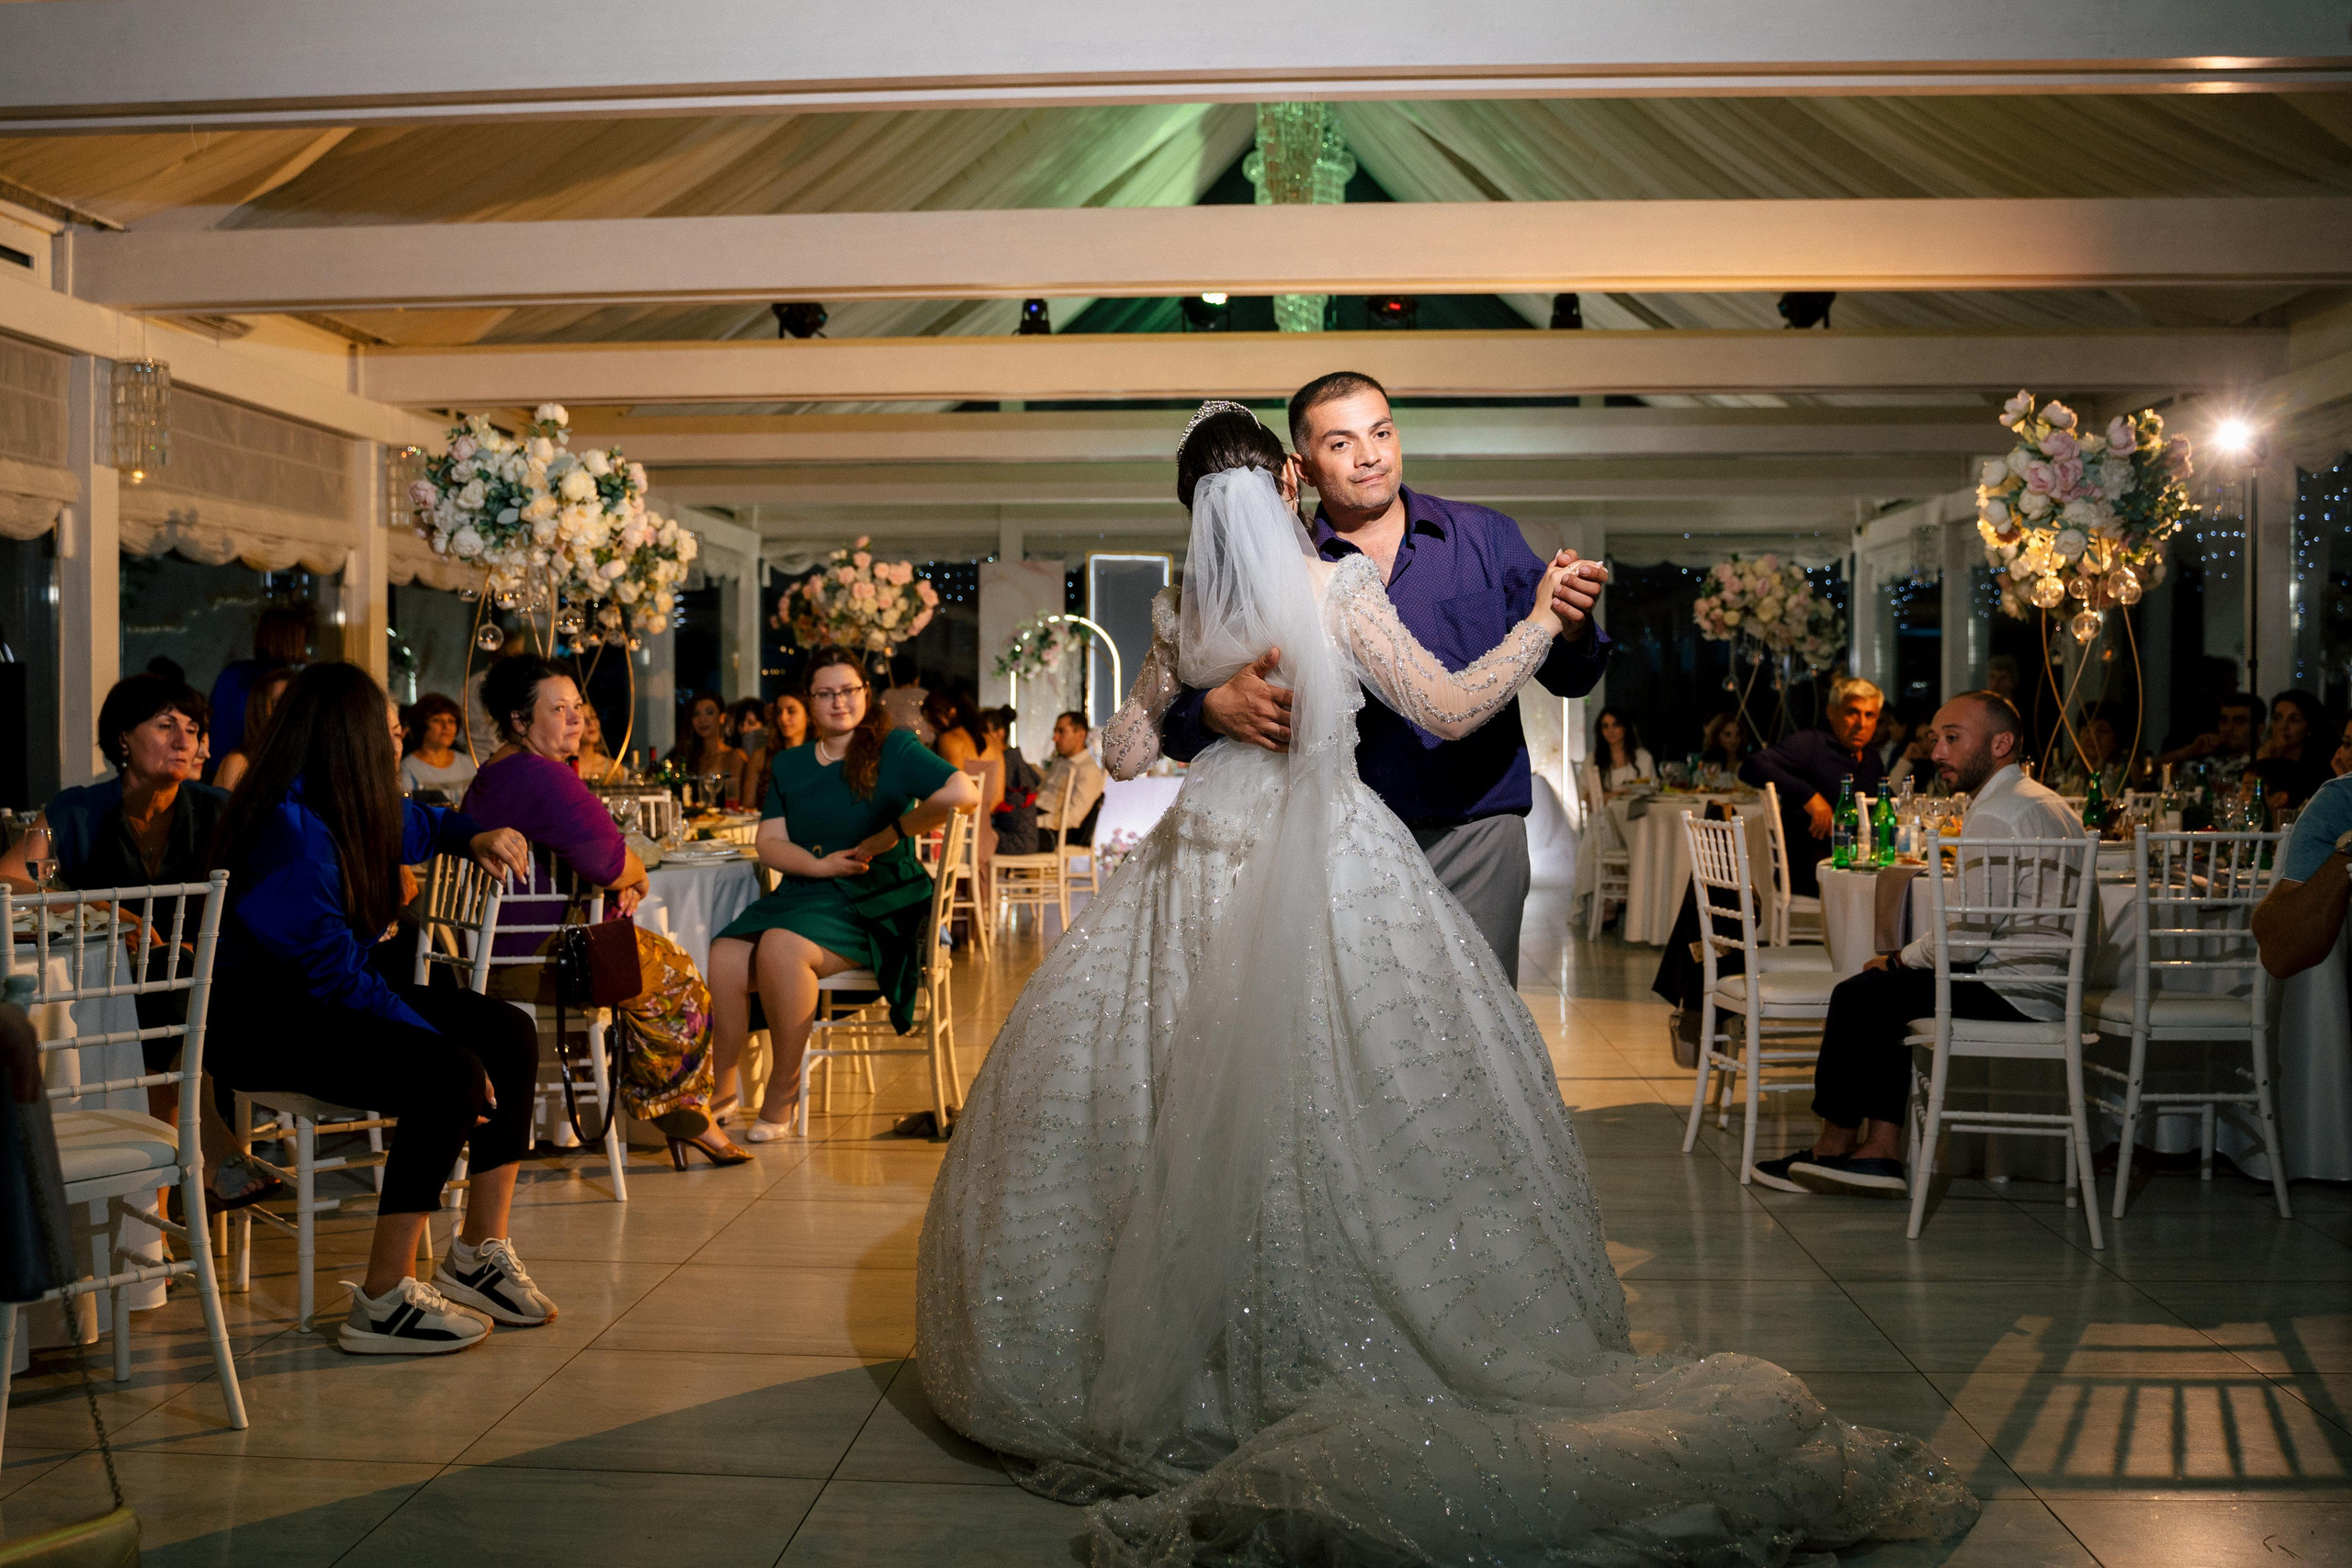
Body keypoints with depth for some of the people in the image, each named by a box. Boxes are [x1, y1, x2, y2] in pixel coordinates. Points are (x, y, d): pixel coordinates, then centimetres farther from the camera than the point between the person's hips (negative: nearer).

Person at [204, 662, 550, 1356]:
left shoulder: (349, 811, 7)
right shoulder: (289, 830, -22)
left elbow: (419, 824, 32)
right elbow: (332, 974, -25)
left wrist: (476, 838, 11)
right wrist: (439, 1041, -25)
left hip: (334, 997, 10)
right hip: (267, 1023, -10)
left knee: (510, 1035, -2)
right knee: (450, 1076, -28)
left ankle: (479, 1253, 5)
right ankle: (384, 1303, -20)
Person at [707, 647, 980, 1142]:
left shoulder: (893, 749, 1)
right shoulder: (790, 765, 18)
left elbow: (965, 793, -15)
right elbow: (769, 842, 11)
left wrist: (888, 837, -10)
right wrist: (820, 864, -9)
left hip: (875, 902, -5)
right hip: (803, 894, 5)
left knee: (781, 947, -33)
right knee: (724, 955, -24)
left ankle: (783, 1091, -19)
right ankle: (720, 1087, -13)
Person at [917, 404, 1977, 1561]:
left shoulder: (1181, 616, 5)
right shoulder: (1340, 588, -6)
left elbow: (1123, 754, 12)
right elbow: (1450, 709, -5)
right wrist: (1541, 619, 7)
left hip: (1207, 869, 3)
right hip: (1331, 864, -3)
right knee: (1351, 1118, 3)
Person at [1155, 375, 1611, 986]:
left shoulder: (1486, 537, 7)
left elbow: (1568, 680, 9)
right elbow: (1176, 725, 1)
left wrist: (1571, 630, -14)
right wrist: (1219, 710, -22)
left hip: (1474, 841, 0)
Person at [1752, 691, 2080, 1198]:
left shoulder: (1995, 815, -17)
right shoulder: (2042, 802, 18)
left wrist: (1899, 960, -2)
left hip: (2013, 994, -11)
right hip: (2043, 982, 11)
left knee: (1859, 996, -5)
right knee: (1885, 994, 16)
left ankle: (1836, 1146, 11)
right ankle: (1880, 1154, 8)